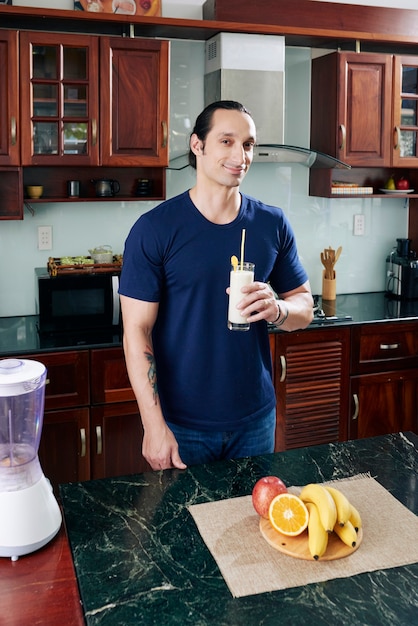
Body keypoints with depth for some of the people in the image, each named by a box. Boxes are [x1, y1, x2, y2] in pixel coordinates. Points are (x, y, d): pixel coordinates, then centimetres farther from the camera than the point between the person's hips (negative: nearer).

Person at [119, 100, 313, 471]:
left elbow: (305, 306, 7)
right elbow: (137, 331, -12)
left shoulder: (272, 224, 0)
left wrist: (276, 308, -17)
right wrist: (154, 425, -17)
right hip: (181, 425, -3)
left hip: (256, 418, 4)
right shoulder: (154, 229, -11)